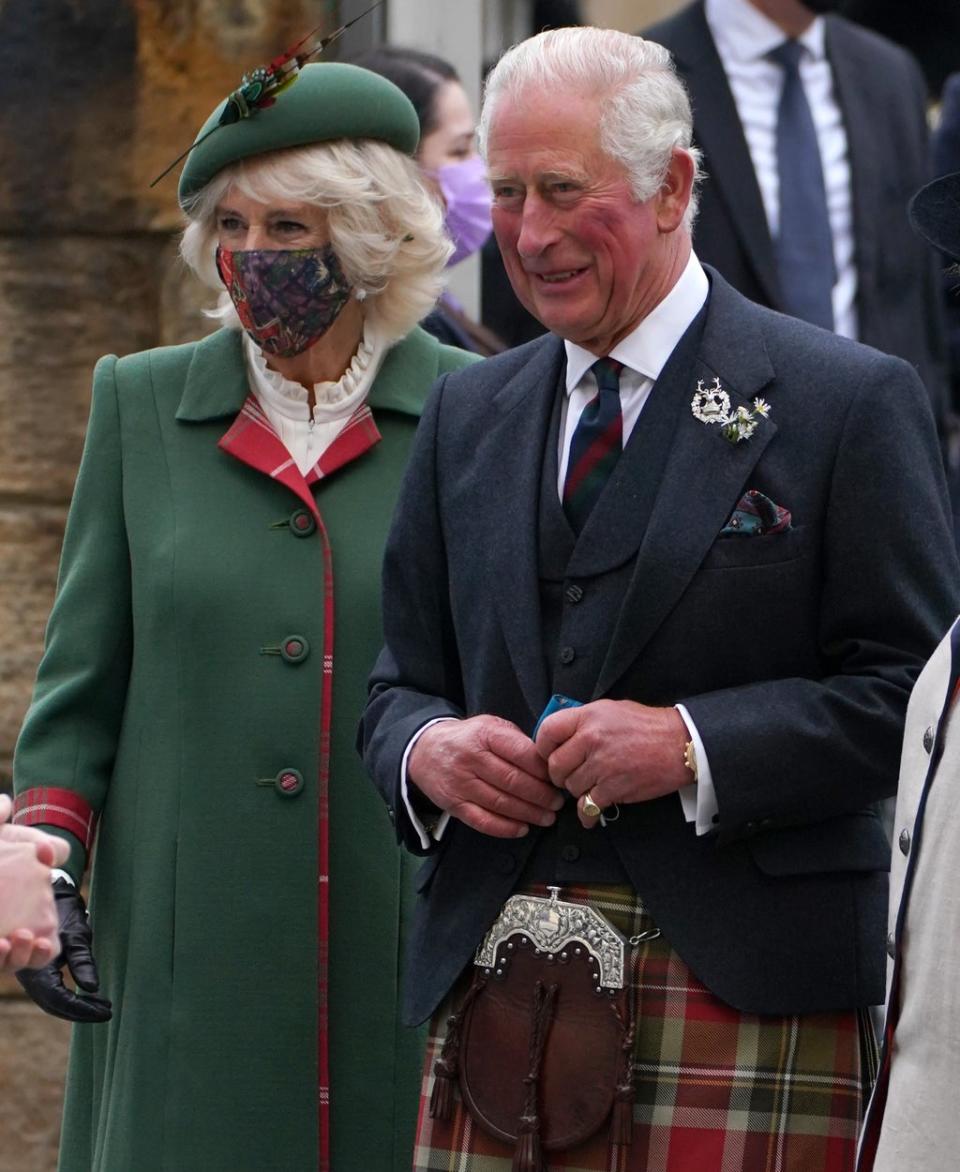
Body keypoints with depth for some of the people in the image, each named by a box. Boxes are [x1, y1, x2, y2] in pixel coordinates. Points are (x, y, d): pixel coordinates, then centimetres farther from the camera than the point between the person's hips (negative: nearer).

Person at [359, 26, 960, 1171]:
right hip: (493, 988, 4)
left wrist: (697, 745, -16)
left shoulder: (851, 402, 0)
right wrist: (427, 751, -2)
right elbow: (401, 682, 21)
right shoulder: (466, 413, 18)